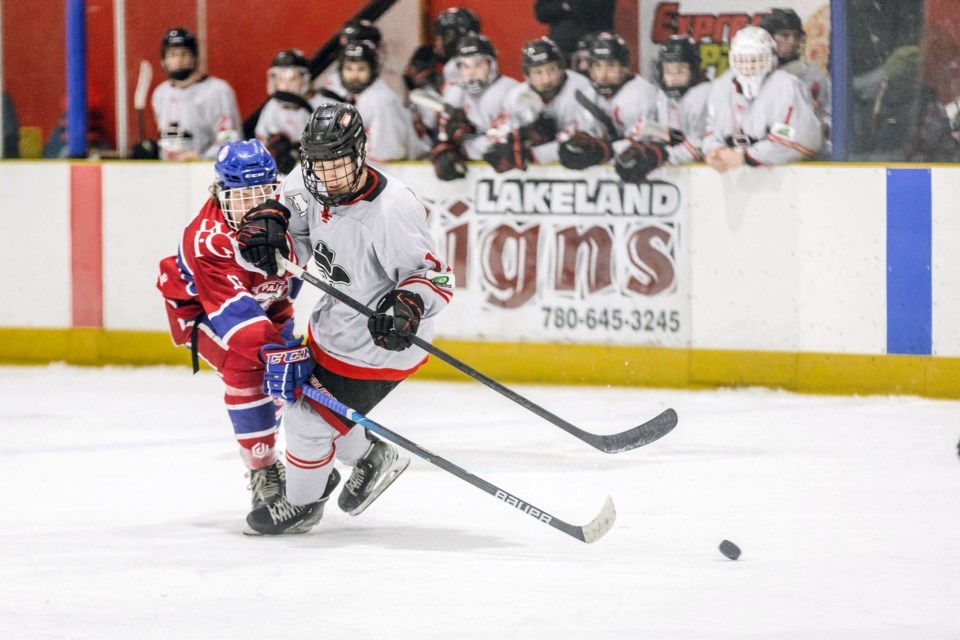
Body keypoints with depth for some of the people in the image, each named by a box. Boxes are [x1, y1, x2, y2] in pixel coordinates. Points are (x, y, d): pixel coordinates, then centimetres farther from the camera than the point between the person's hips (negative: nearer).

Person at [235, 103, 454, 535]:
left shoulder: (391, 209, -32)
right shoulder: (309, 183, -10)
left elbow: (434, 275, -26)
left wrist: (408, 306, -44)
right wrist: (269, 224, -11)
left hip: (376, 345, -8)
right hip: (334, 322, 8)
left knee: (308, 419, -2)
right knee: (295, 392, 20)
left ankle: (303, 504, 26)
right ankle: (369, 457, 42)